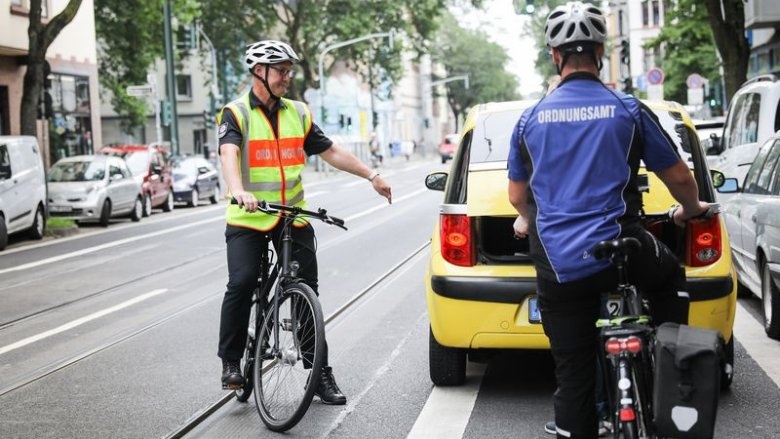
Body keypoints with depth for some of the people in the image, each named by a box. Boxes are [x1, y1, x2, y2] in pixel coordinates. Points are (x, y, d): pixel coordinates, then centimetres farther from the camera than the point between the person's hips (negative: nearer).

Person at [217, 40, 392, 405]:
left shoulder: (298, 113, 11)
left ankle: (320, 373, 11)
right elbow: (229, 154, -22)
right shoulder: (236, 113, -4)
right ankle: (231, 361, -3)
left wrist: (371, 175, 10)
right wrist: (238, 191, -41)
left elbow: (331, 152, 16)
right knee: (241, 283, -21)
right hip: (248, 220, -4)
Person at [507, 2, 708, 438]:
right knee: (672, 277, 32)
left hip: (558, 269, 2)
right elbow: (679, 177, 9)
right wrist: (691, 209, 31)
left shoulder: (531, 119, 7)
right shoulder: (629, 111, 1)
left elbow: (518, 195, 18)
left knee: (573, 379, 9)